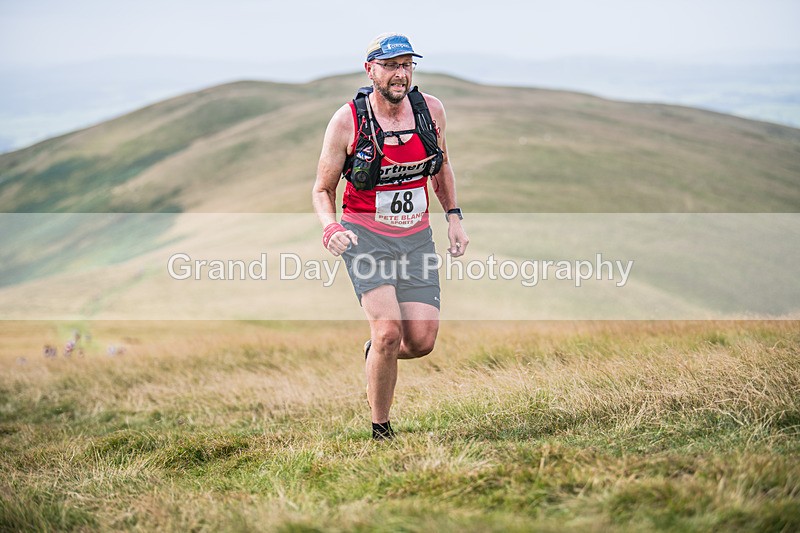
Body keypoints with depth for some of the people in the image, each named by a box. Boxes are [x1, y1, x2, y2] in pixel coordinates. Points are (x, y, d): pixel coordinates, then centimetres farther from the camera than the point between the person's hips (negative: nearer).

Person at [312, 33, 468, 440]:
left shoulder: (430, 110, -1)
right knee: (389, 331, -20)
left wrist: (453, 216, 11)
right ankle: (380, 430, -2)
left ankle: (376, 353, 30)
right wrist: (330, 227, -20)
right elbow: (322, 190, -1)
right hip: (365, 235, -4)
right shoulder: (346, 122, -11)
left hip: (416, 237, 4)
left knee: (422, 341, -6)